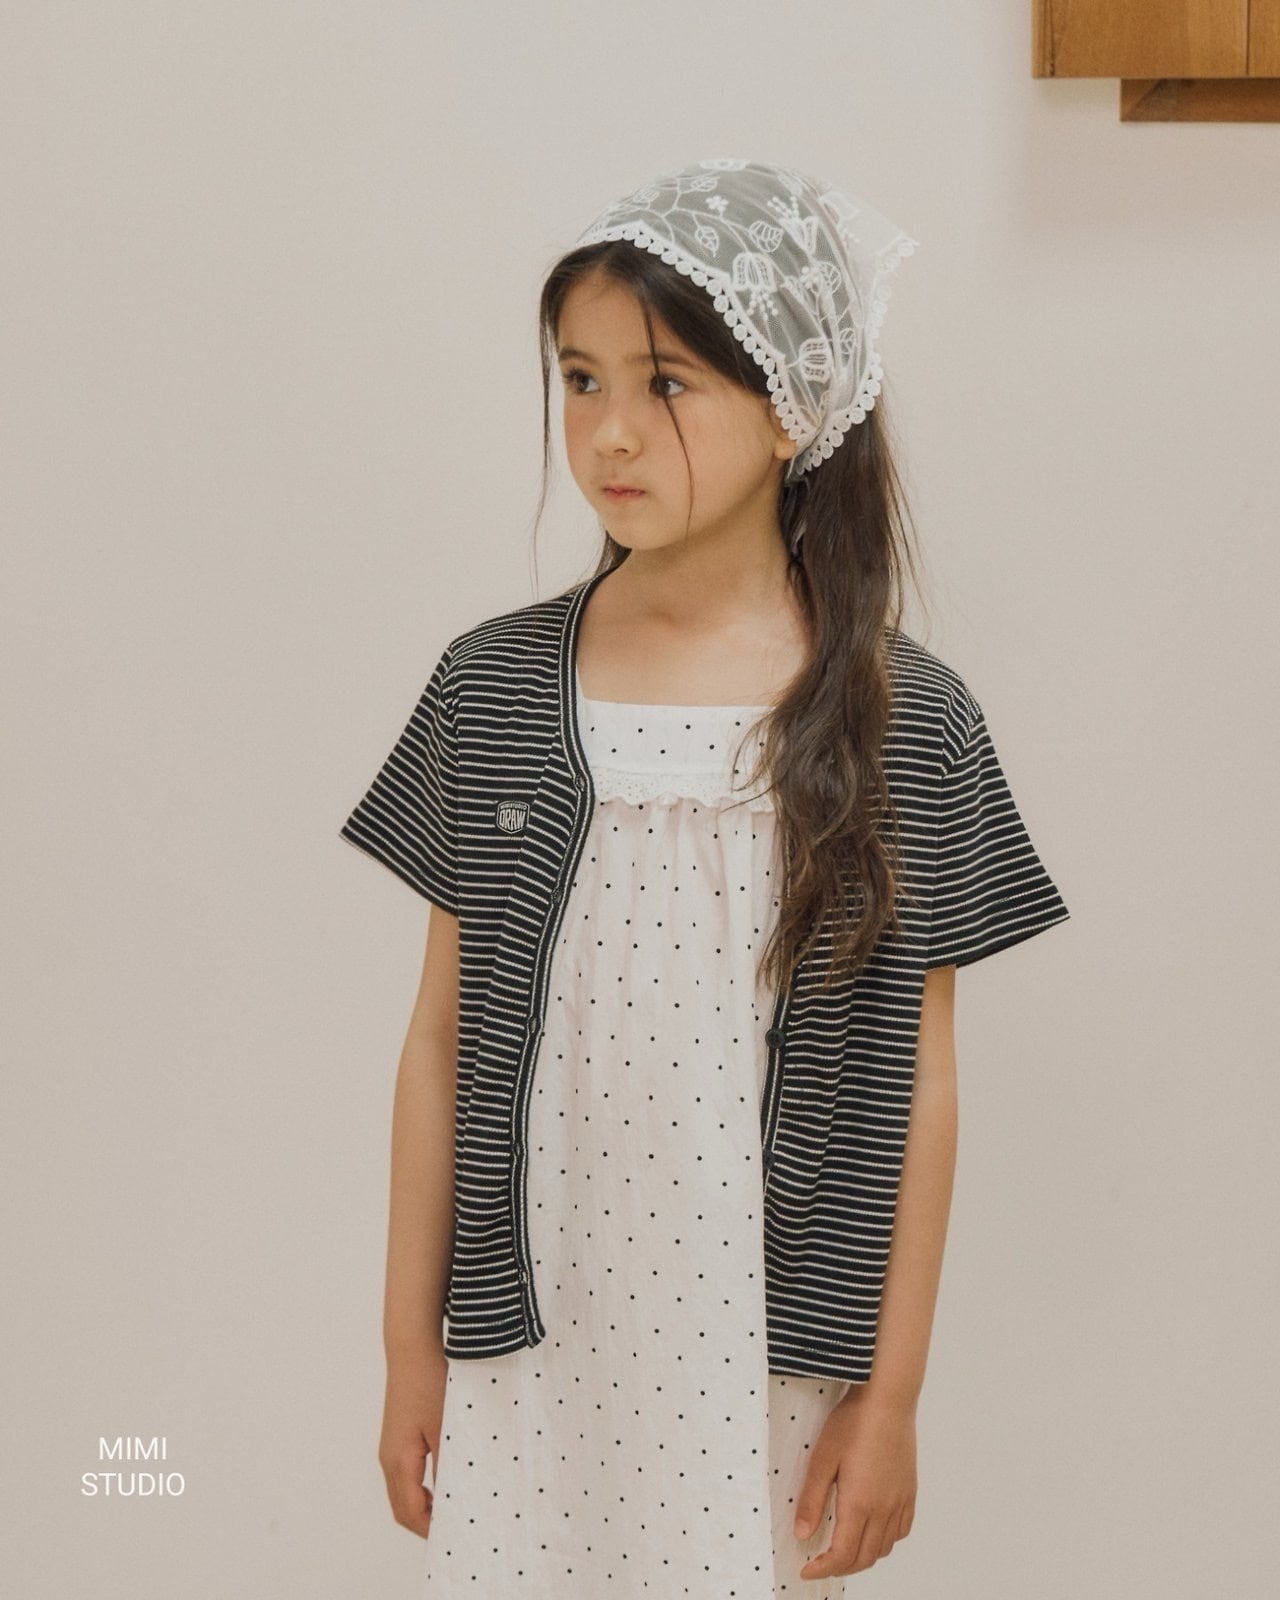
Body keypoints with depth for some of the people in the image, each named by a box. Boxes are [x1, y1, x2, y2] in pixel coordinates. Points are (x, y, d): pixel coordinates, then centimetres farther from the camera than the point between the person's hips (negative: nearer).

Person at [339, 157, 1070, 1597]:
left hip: (766, 1360, -1)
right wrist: (412, 1343, 6)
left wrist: (892, 1391, 0)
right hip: (528, 1344, 1)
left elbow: (917, 1081, -2)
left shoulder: (909, 724, -6)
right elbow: (442, 1037, 4)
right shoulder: (492, 687, -1)